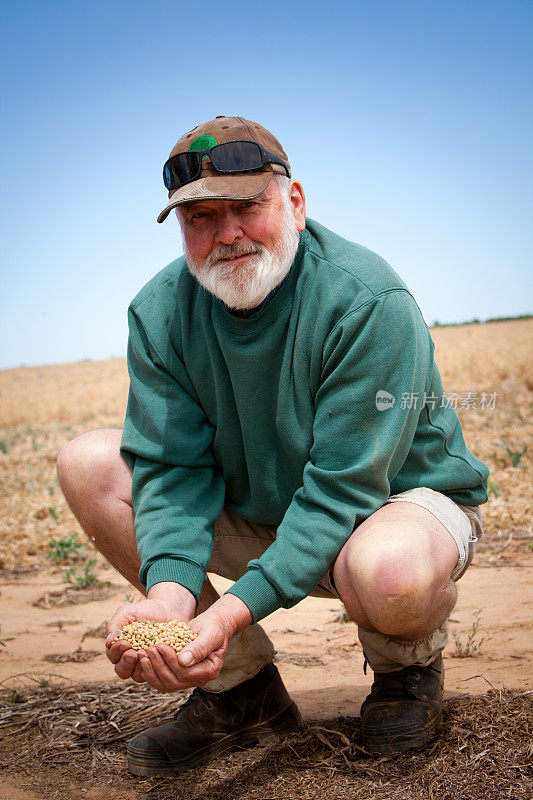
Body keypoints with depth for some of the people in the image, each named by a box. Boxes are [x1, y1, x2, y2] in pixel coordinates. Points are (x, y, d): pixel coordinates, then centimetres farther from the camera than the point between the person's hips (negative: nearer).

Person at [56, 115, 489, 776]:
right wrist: (170, 588, -34)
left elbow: (343, 487, -29)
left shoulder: (368, 301, -26)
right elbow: (173, 467, -14)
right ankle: (243, 683, -3)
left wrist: (235, 610, -39)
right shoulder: (160, 312, -10)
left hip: (396, 501, -5)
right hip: (258, 513, 5)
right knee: (87, 464, -11)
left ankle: (408, 662, 1)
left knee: (389, 573, -42)